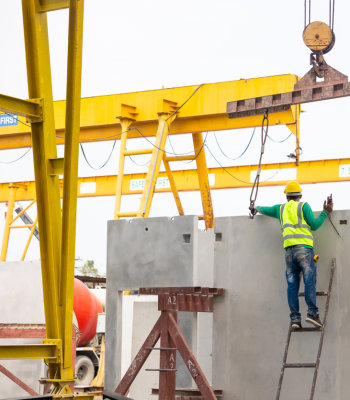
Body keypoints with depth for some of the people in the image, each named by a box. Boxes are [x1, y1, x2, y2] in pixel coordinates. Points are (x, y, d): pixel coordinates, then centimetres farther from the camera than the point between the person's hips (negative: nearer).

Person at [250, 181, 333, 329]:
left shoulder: (281, 208, 20)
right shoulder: (303, 206, 6)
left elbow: (265, 210, 37)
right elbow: (314, 225, 2)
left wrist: (256, 208, 59)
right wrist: (325, 212, 11)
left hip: (289, 251, 4)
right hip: (304, 248, -4)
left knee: (292, 284, 1)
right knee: (309, 281, -9)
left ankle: (295, 318, -5)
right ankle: (312, 312, -21)